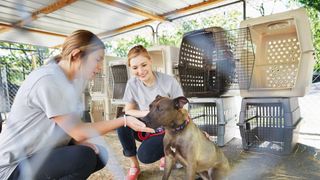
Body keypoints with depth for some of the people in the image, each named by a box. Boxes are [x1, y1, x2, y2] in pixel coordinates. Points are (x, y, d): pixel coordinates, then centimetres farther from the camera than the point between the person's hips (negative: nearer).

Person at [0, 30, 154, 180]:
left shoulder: (67, 81, 3)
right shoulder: (48, 80, -26)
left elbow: (70, 128, 3)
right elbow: (78, 132, -23)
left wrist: (81, 142, -17)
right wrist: (124, 121, -20)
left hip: (43, 154, 9)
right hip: (15, 165, -8)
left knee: (99, 154, 1)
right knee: (84, 157, -27)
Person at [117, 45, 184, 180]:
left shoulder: (169, 81, -18)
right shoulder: (132, 84, -10)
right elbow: (127, 111, -5)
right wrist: (148, 113, -23)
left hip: (165, 129, -3)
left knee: (145, 155, -27)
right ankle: (134, 165, -5)